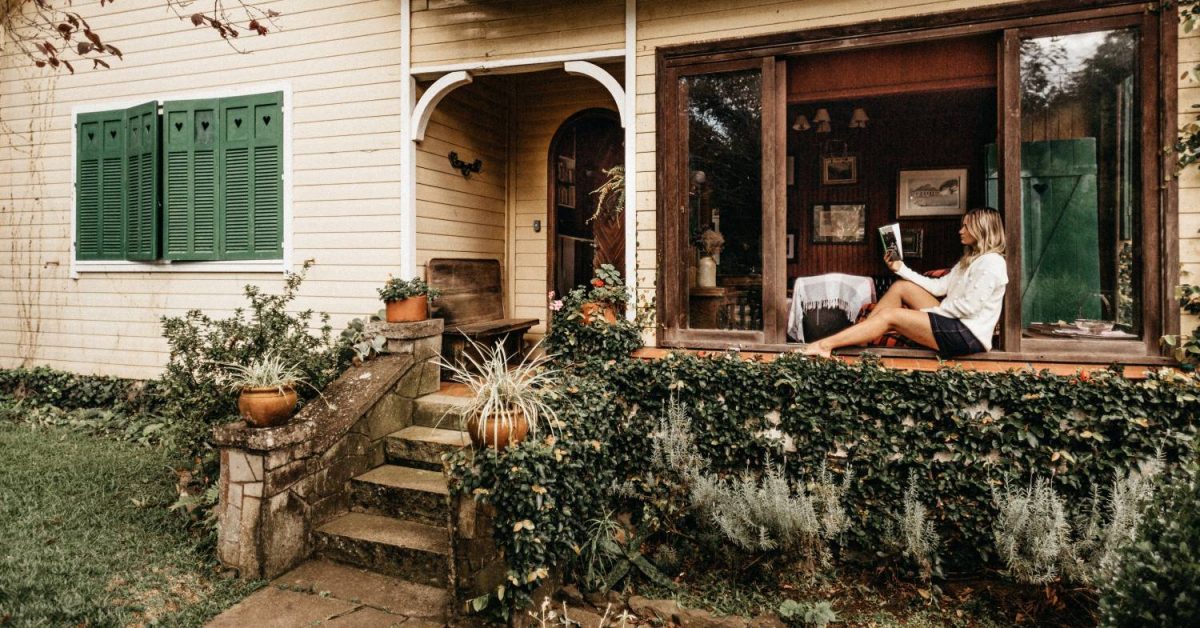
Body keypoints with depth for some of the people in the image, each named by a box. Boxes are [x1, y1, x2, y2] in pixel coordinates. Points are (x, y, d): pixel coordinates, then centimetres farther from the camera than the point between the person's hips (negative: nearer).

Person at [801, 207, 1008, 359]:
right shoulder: (970, 259, 20)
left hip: (968, 334, -9)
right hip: (955, 322, 9)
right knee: (901, 286, 3)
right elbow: (939, 286, 15)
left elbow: (969, 306, -21)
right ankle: (857, 337, -2)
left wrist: (930, 310, -11)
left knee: (890, 315, -18)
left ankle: (825, 345, -18)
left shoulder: (992, 262, -12)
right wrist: (901, 269, 9)